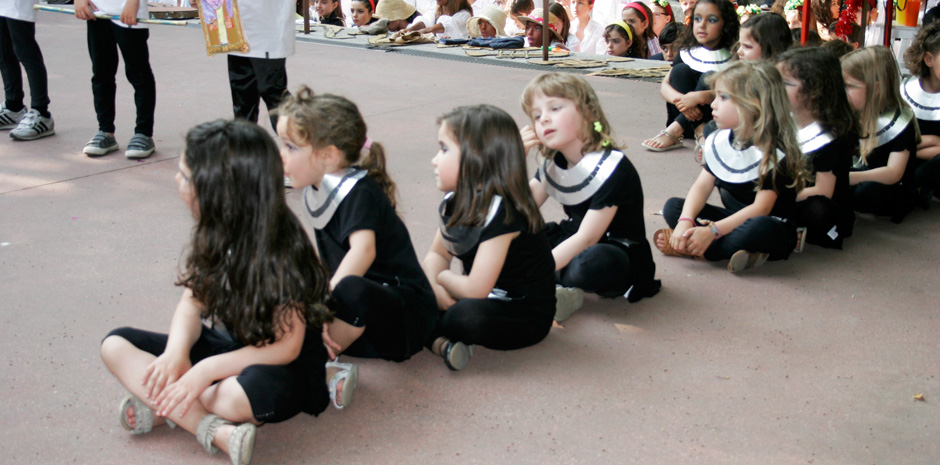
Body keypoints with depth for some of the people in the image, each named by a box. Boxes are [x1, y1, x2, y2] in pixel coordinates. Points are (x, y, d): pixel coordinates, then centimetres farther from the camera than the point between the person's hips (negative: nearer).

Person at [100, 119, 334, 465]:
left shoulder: (282, 251, -25)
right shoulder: (213, 234, -4)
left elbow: (285, 348, -23)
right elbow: (191, 303, 0)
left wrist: (206, 370, -29)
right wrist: (176, 352, -22)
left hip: (273, 366, -8)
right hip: (221, 343, 8)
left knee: (258, 389, -43)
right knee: (115, 345, -7)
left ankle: (164, 408, -14)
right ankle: (219, 433, -23)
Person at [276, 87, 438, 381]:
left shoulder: (360, 193, -19)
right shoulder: (318, 192, 7)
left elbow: (363, 250, -38)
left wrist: (326, 300, -44)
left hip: (408, 318, -9)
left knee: (352, 290, -40)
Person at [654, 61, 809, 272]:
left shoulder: (775, 153, -19)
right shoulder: (719, 141, 2)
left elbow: (760, 209, -24)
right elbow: (702, 185, -2)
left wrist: (712, 231, -30)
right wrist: (685, 221, -21)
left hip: (773, 227, -7)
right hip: (734, 219, 7)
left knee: (760, 227, -41)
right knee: (673, 207, -8)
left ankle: (692, 249, -23)